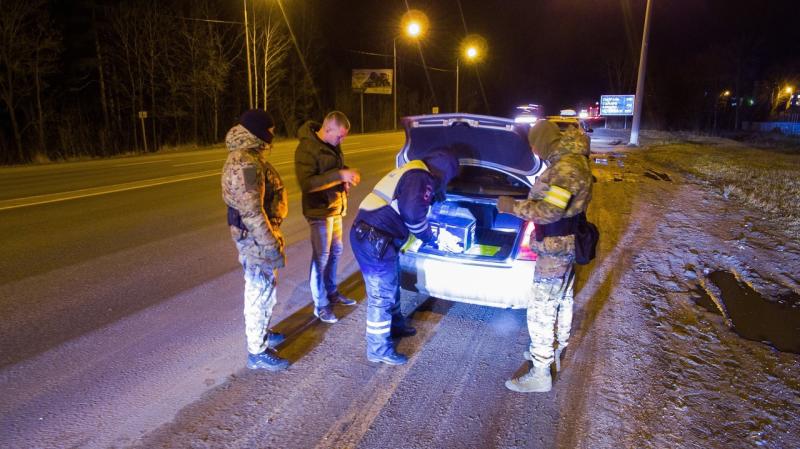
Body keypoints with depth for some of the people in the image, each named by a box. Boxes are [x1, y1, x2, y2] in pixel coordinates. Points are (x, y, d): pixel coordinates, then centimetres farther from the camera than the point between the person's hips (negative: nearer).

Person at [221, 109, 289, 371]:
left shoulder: (243, 156, 10)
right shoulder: (247, 164, -24)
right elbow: (252, 213, -27)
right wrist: (272, 245, -23)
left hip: (252, 235, 10)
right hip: (256, 237, -10)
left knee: (259, 289, 24)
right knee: (261, 292, 1)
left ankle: (260, 333, 41)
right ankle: (257, 352, 15)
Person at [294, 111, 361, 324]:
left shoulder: (332, 145, 7)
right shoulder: (306, 149, -20)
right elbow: (306, 184, -28)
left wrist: (347, 175, -3)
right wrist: (339, 175, -31)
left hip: (335, 208, 8)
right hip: (319, 211, -8)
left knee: (336, 252, 17)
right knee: (321, 257, -1)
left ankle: (332, 292, 35)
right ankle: (320, 305, 12)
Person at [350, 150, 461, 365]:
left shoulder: (413, 172, 20)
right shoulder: (421, 178, -12)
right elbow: (413, 214, -25)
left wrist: (437, 236, 25)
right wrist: (433, 238, -6)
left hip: (367, 233, 10)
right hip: (374, 240, -10)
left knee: (391, 285, 25)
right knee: (382, 294, 1)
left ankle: (395, 325, 45)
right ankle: (379, 349, 15)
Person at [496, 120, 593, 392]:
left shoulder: (567, 167, -24)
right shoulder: (570, 160, 8)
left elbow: (549, 211, -28)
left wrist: (512, 206, -19)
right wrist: (523, 205, 8)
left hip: (556, 249, -10)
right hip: (566, 244, 10)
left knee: (540, 311, -4)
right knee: (562, 300, 24)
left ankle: (540, 375, 6)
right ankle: (558, 349, 43)